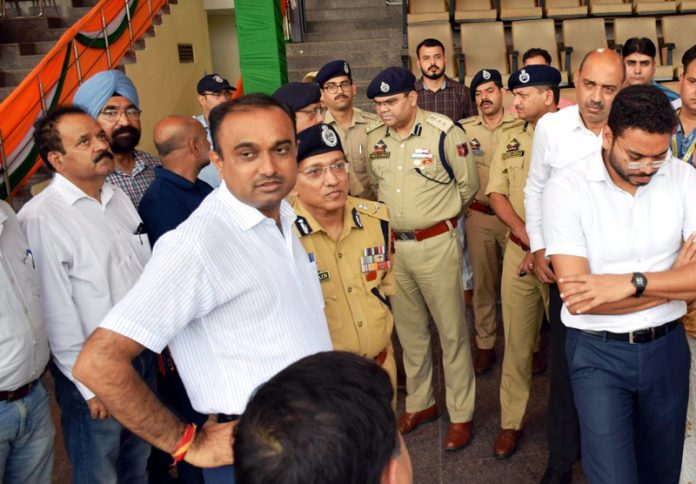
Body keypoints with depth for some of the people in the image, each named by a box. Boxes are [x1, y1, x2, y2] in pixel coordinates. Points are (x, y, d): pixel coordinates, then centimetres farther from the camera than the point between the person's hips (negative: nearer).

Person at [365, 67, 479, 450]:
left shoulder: (444, 132, -12)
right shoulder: (374, 136, 3)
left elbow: (468, 184, -2)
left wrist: (436, 213, 7)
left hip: (436, 244, -5)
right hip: (392, 244, 5)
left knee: (451, 332, 5)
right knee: (409, 329, 17)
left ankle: (461, 415, 20)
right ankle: (419, 403, 34)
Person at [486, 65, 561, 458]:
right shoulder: (510, 138, 9)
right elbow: (497, 194, 5)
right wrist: (528, 236, -9)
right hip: (519, 250, 4)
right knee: (517, 338, 7)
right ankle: (512, 421, 18)